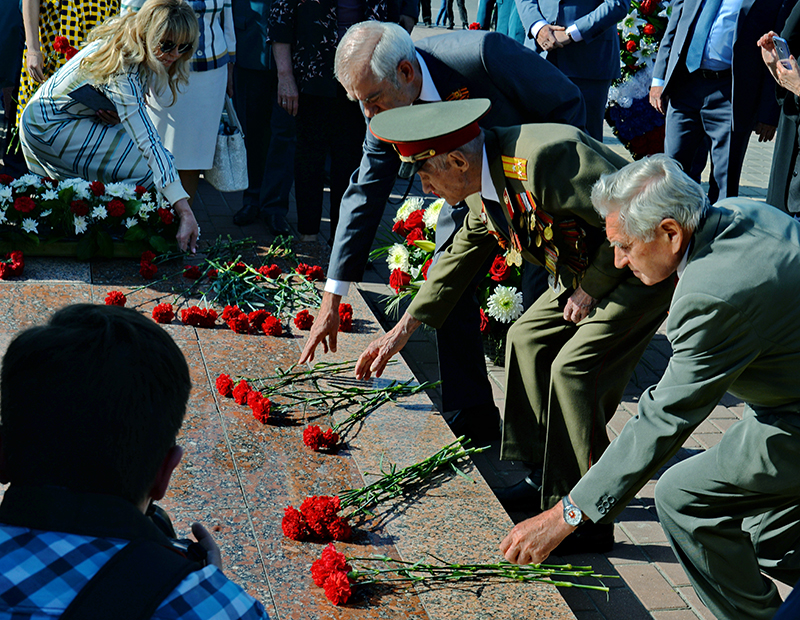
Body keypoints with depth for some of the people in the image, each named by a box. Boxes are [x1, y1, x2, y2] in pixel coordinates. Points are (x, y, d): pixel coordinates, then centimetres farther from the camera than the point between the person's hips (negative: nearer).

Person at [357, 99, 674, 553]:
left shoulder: (544, 158, -32)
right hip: (591, 266, 10)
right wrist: (403, 330, 15)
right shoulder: (484, 182, -1)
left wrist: (591, 290, -17)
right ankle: (550, 478, 20)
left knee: (575, 367, -17)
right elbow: (462, 255, 14)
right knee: (528, 340, 9)